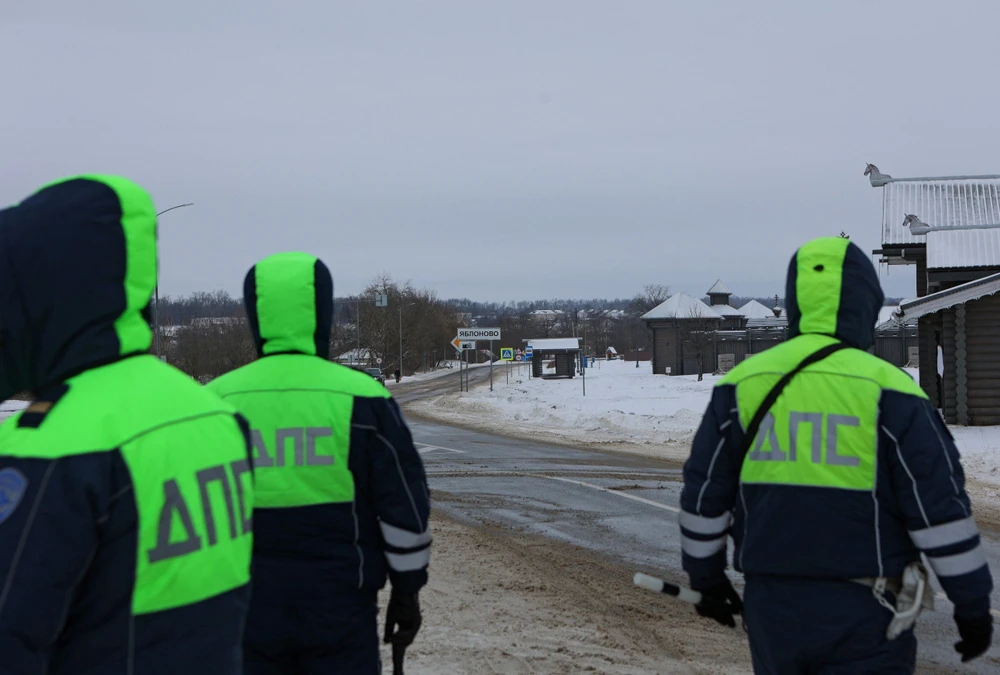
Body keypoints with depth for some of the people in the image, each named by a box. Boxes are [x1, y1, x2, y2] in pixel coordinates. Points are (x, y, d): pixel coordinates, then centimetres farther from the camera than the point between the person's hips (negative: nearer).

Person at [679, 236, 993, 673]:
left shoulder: (741, 386, 1)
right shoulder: (887, 391, -10)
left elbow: (704, 494, 7)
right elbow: (940, 510, -9)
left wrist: (707, 578, 21)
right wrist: (973, 604, 1)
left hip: (771, 607, 4)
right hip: (864, 616, -4)